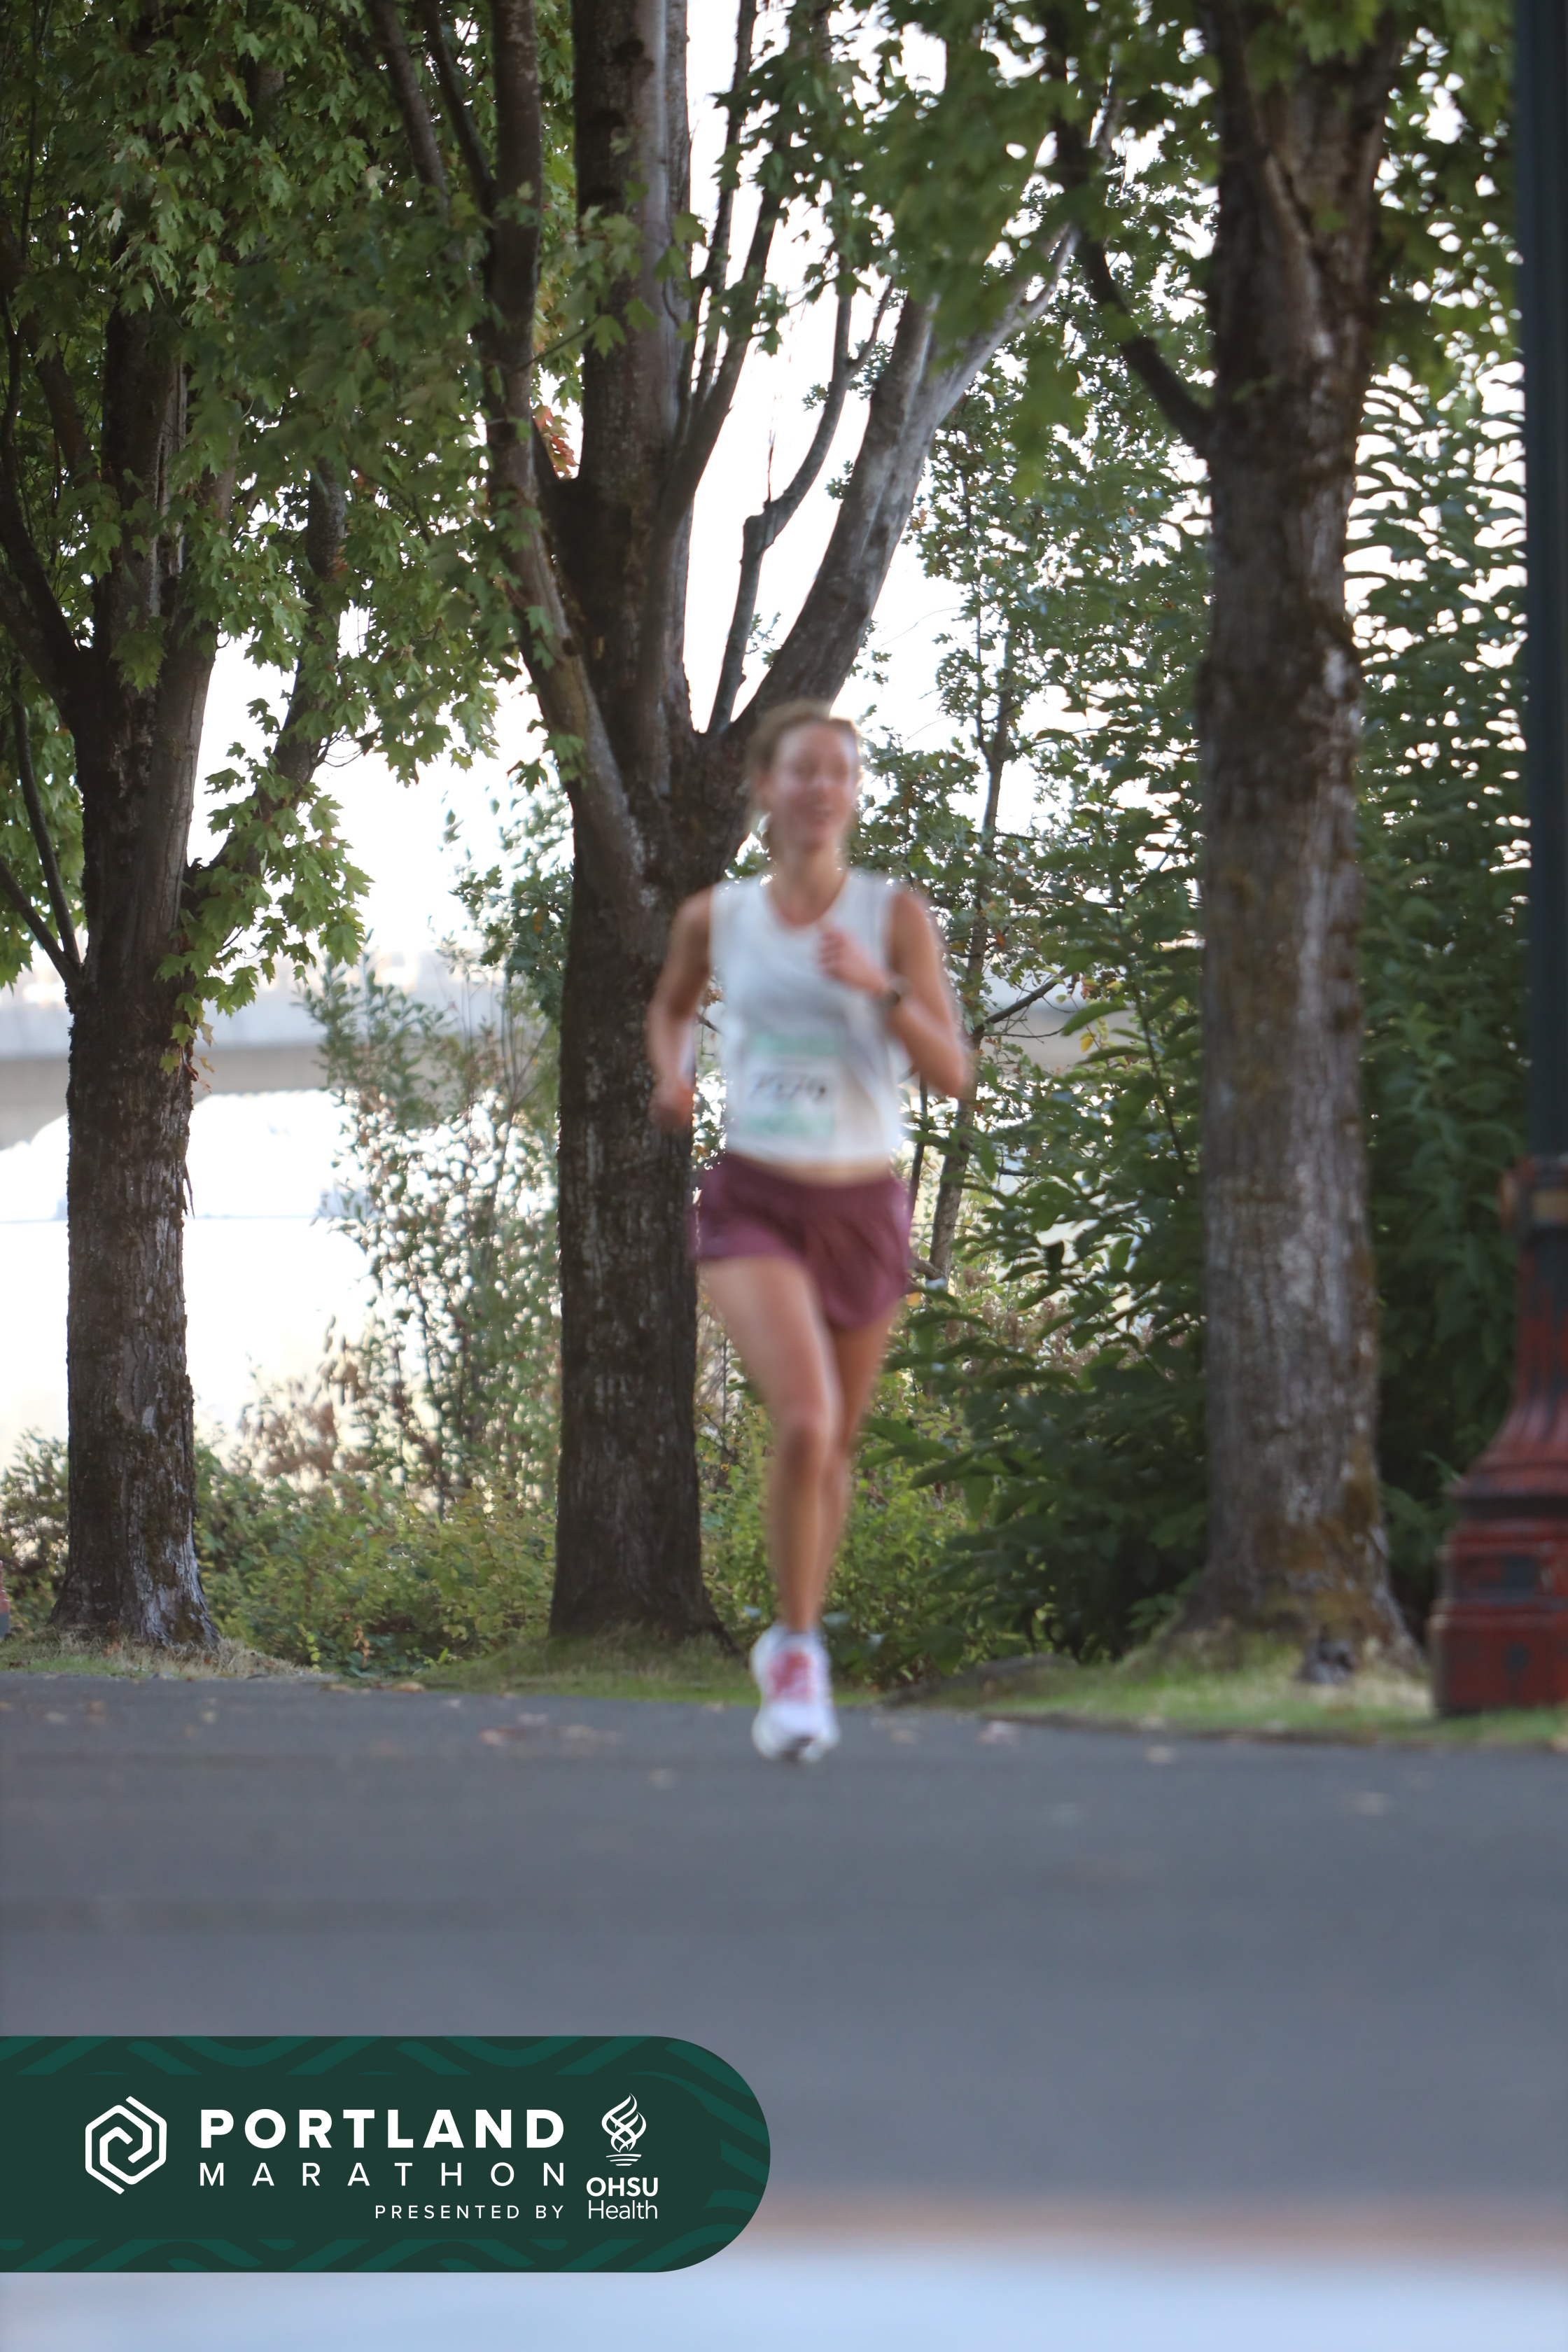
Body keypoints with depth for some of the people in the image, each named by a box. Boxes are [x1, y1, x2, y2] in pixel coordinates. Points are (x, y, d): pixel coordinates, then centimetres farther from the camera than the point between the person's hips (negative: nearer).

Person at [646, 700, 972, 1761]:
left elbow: (952, 1073, -9)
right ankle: (796, 1649, -9)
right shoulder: (717, 916, 3)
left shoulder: (895, 915, -2)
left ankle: (800, 1645, 37)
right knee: (804, 1419, -23)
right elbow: (673, 1005, 24)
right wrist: (672, 1075, 3)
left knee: (836, 1446, 14)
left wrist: (880, 986, -24)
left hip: (863, 1206, 1)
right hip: (753, 1200, -1)